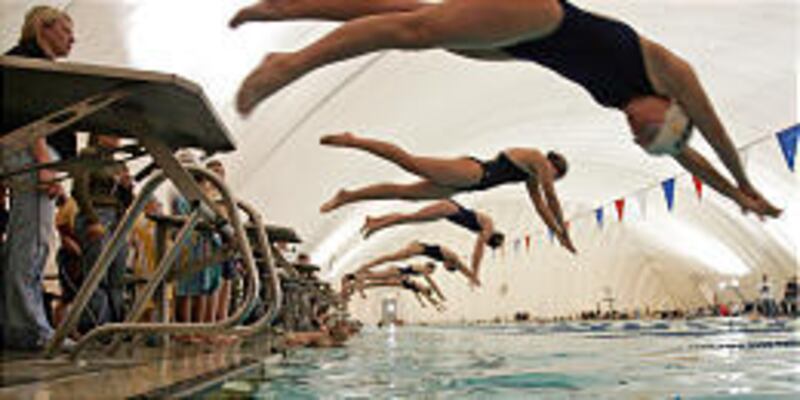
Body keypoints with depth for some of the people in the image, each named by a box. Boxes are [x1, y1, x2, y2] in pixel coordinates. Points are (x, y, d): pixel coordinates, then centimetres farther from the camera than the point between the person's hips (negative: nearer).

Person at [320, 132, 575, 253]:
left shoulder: (532, 175, 27)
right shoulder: (539, 160, 3)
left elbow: (540, 206, 29)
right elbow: (552, 199, -2)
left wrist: (558, 234, 27)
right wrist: (563, 231, 4)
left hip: (466, 181, 8)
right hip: (470, 172, -8)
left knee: (405, 191, 3)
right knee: (410, 162, -19)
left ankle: (347, 196, 3)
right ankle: (352, 141, -18)